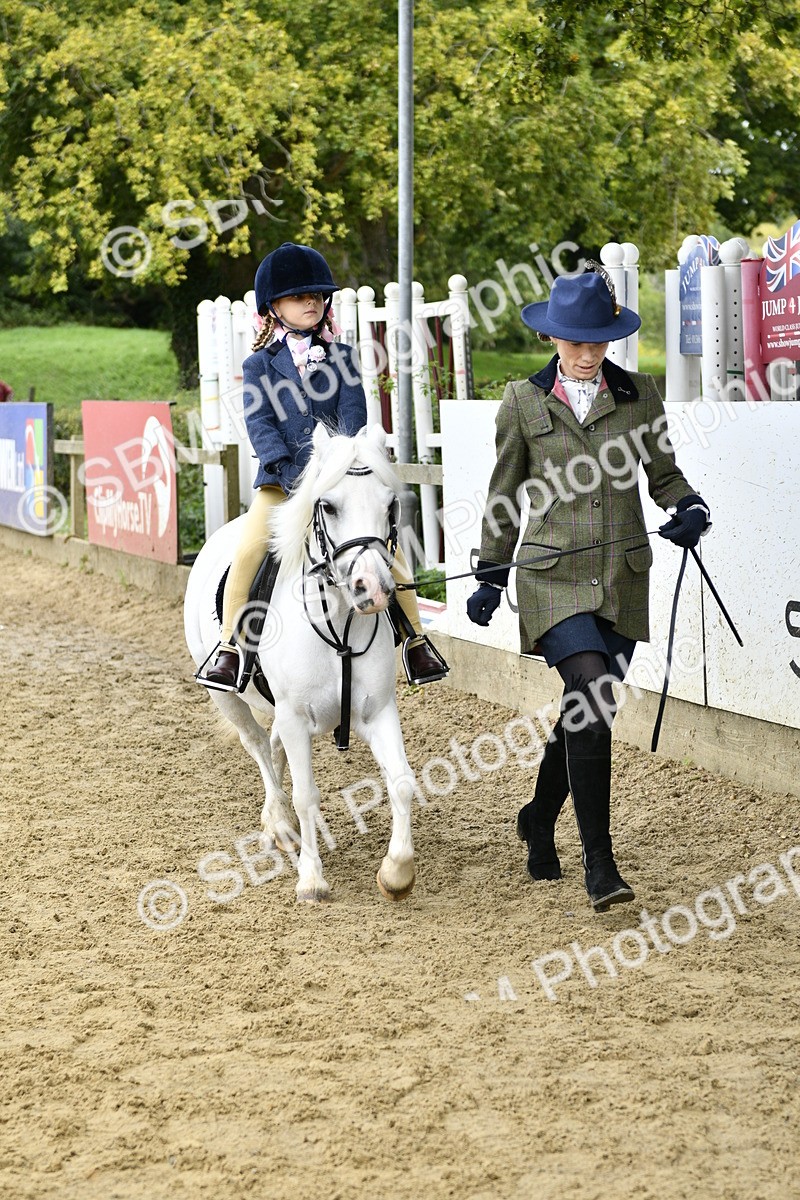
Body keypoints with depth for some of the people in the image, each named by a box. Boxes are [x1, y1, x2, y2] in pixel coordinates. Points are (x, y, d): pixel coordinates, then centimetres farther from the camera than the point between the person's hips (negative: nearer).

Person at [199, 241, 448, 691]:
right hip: (282, 480, -1)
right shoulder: (260, 365, 7)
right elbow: (260, 422, -5)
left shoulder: (342, 358, 11)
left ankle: (417, 639, 2)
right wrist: (285, 468, -21)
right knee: (249, 549, -22)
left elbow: (354, 414, -1)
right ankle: (230, 646, -8)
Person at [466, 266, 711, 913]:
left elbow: (665, 473, 12)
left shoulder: (640, 396, 4)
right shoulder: (523, 402, 1)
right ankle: (599, 862, -17)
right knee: (592, 700, -20)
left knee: (586, 713, 12)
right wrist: (491, 578, 11)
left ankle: (539, 819, 40)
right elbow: (504, 496, 9)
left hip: (622, 578, 3)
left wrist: (690, 508, -10)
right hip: (554, 574, -3)